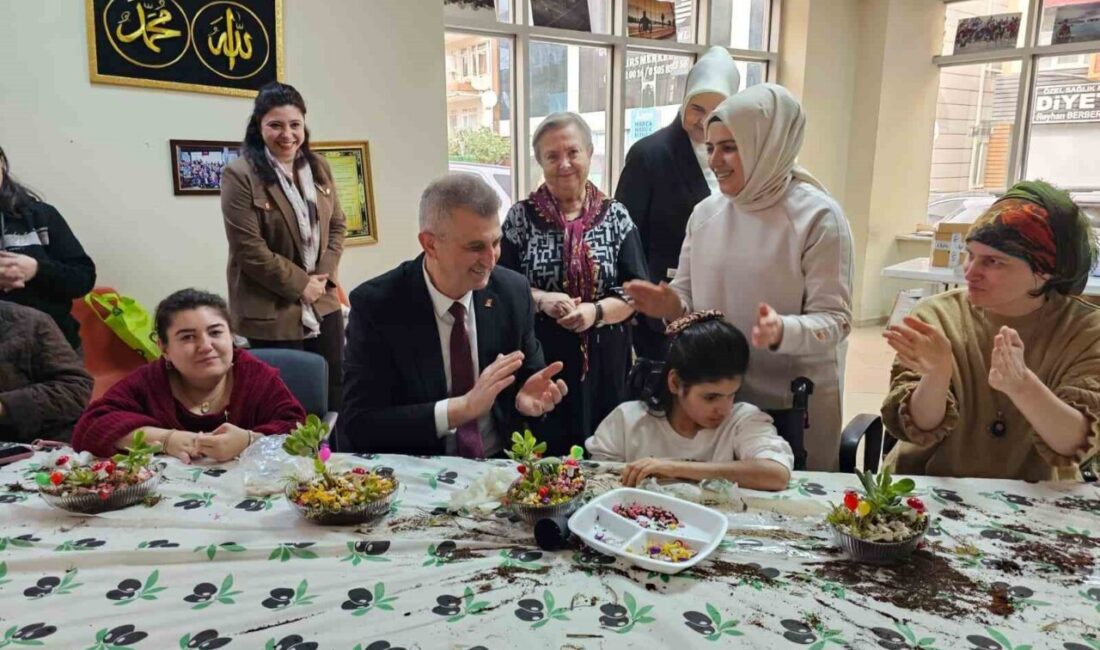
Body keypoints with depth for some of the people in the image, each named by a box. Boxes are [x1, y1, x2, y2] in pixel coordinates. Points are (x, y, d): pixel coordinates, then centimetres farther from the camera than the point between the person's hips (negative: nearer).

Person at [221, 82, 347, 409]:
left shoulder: (318, 167, 8)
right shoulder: (240, 175, -12)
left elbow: (337, 225, 11)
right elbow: (249, 249, -16)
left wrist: (323, 275, -4)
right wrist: (300, 284, -13)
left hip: (323, 304, 6)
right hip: (272, 311, -6)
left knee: (334, 393, 14)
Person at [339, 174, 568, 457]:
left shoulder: (513, 292, -3)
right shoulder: (375, 305, -13)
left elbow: (528, 378, 8)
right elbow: (357, 427, -16)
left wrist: (527, 396, -16)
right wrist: (464, 407, -26)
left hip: (502, 465, 4)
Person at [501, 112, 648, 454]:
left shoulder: (615, 215, 3)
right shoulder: (521, 217, 1)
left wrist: (596, 311, -17)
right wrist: (541, 300, -17)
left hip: (604, 361, 1)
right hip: (539, 360, -1)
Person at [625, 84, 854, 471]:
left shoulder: (818, 217, -13)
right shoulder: (705, 212, 2)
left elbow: (835, 320, -14)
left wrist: (783, 331, -34)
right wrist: (670, 304, -12)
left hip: (794, 403, -4)